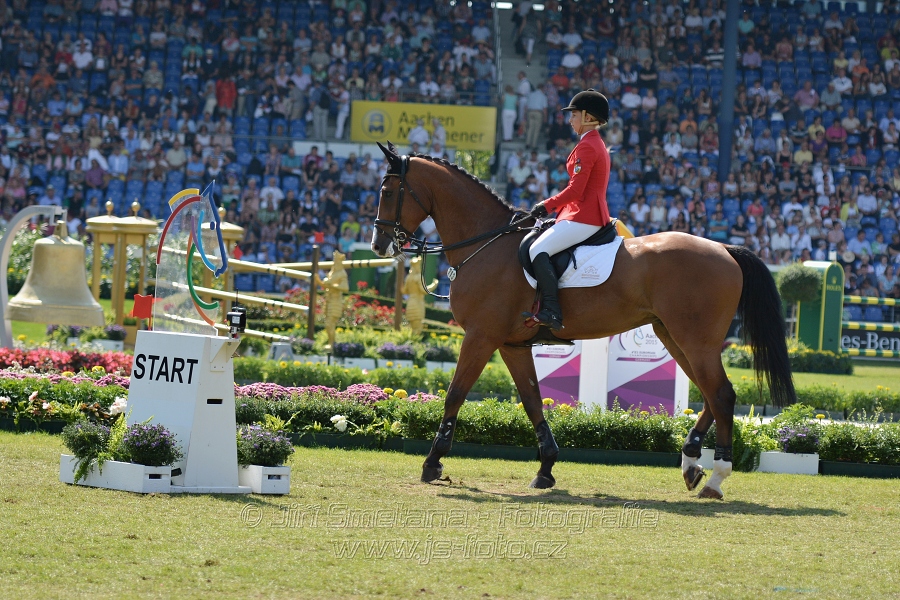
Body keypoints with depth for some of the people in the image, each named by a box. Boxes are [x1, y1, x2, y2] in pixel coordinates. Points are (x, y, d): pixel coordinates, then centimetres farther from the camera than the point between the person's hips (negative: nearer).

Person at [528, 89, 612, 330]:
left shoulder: (586, 146, -14)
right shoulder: (597, 144, 19)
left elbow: (575, 190, -19)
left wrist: (547, 205, -9)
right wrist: (555, 207, 16)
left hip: (584, 218, -11)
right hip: (592, 214, 11)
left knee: (538, 250, -21)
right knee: (542, 248, 18)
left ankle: (551, 312, -27)